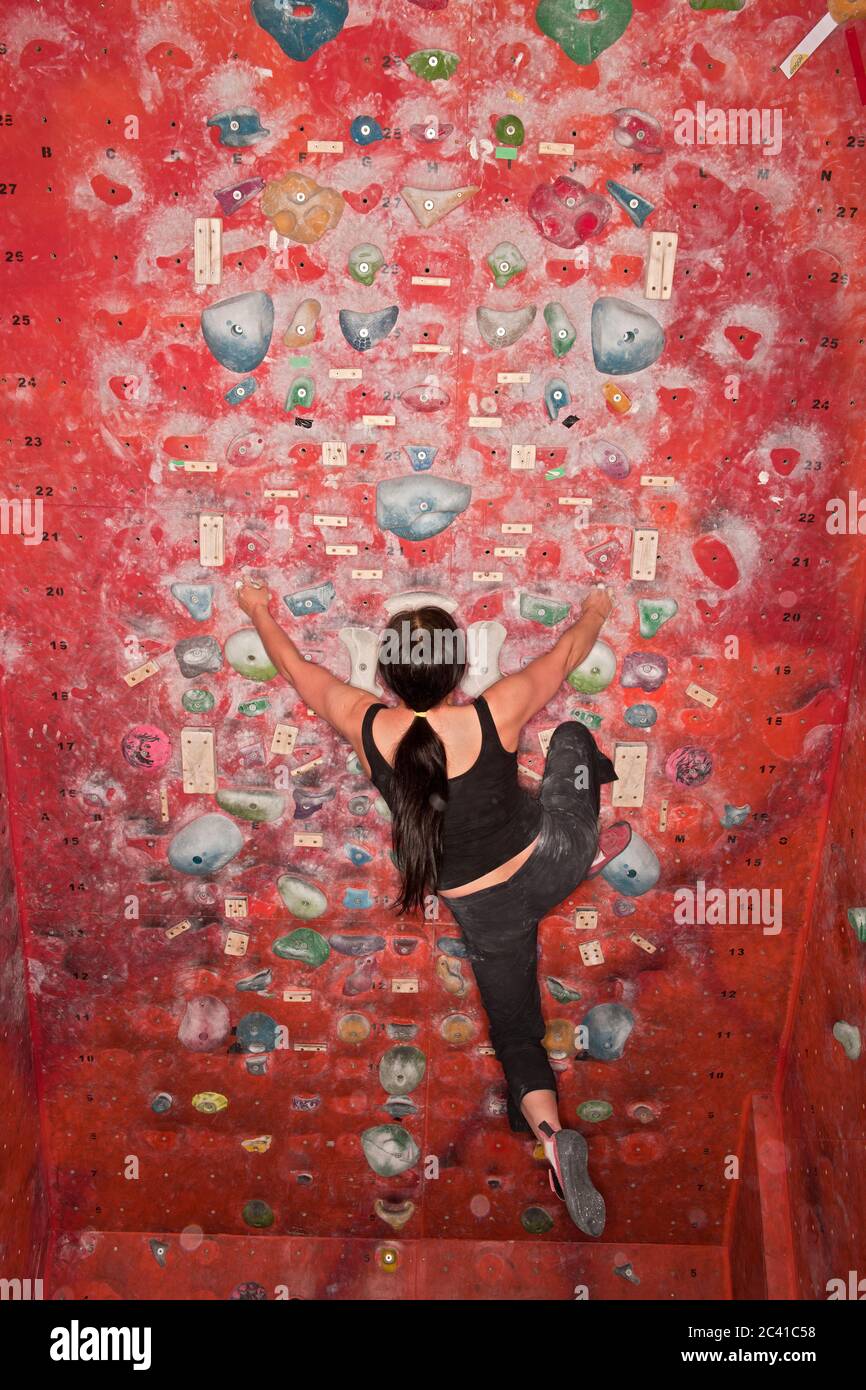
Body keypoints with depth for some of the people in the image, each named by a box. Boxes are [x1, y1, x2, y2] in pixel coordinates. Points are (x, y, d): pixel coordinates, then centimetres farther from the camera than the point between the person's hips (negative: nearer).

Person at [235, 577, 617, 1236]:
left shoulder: (366, 726, -20)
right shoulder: (495, 715, -25)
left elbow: (295, 663, -1)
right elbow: (566, 654, -4)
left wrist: (258, 609, 18)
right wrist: (596, 609, 17)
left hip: (485, 914, 1)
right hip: (551, 864, 0)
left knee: (517, 1039, 20)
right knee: (573, 736, 24)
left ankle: (551, 1135, -3)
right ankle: (606, 840, 47)